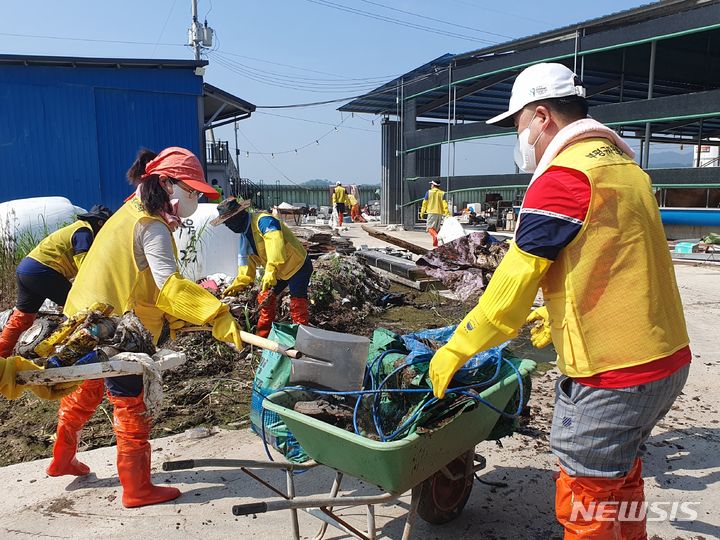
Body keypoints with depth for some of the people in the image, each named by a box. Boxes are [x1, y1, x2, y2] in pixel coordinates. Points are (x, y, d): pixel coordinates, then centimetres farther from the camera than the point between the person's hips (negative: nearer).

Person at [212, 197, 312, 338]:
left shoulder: (263, 221, -27)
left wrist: (271, 271, -53)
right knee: (265, 298, 11)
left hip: (298, 265, -9)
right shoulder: (244, 234, 5)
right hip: (280, 271, 9)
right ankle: (262, 336, 22)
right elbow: (247, 259, 11)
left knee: (297, 305, -13)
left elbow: (275, 244, -43)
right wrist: (239, 284, 4)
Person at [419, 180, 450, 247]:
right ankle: (435, 245, 11)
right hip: (440, 213, 4)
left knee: (430, 227, -3)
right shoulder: (442, 193, 7)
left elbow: (425, 203, 2)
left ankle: (436, 236, -33)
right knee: (436, 228, 12)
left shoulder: (429, 192, 1)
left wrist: (422, 212, 9)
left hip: (432, 212, -4)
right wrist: (447, 213, -8)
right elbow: (444, 203, -3)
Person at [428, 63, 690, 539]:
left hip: (613, 375, -9)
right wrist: (559, 313, 26)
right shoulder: (627, 168, 12)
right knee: (622, 476, 27)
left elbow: (515, 279, -17)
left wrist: (456, 350, -8)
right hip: (668, 357, 9)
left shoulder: (564, 176, -16)